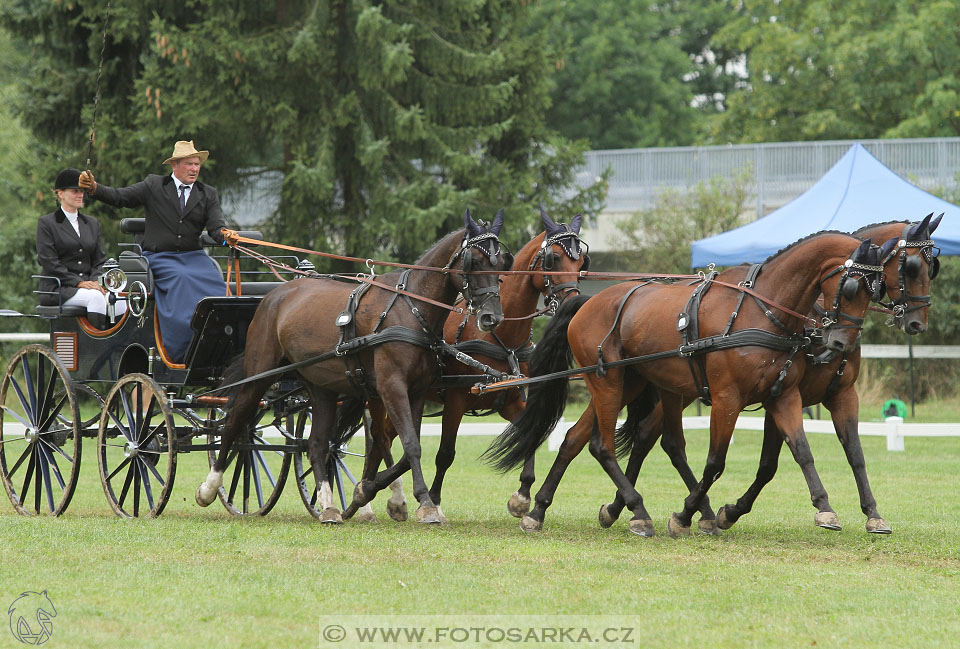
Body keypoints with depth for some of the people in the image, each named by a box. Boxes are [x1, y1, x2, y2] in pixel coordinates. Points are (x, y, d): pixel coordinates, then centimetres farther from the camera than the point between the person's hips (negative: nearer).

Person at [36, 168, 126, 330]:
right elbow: (49, 262, -6)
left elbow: (99, 260, 18)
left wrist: (96, 281, -5)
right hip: (58, 289, -5)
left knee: (119, 301, -25)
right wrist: (78, 282, -15)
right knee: (96, 297, -33)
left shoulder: (92, 223, 21)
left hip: (88, 284, 5)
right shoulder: (46, 223, 3)